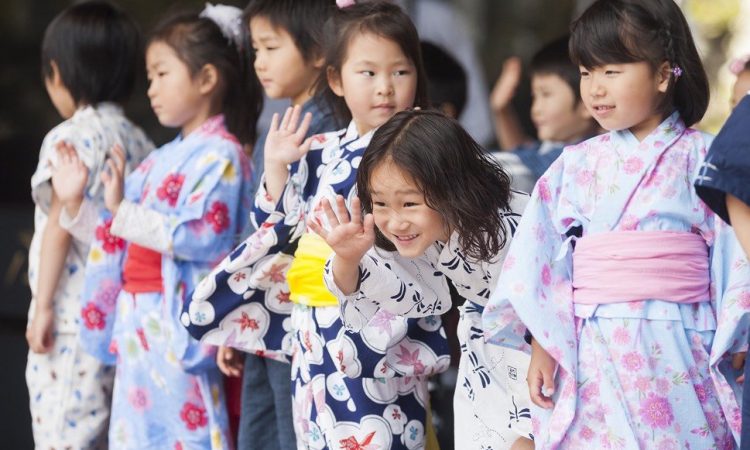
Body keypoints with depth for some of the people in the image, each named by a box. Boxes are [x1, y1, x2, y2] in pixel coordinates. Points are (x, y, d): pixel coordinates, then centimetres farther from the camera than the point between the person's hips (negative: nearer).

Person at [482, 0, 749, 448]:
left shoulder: (702, 159, 1)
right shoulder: (576, 166, 8)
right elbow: (544, 268, 8)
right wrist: (541, 350, 2)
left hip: (678, 356, -2)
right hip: (590, 356, 2)